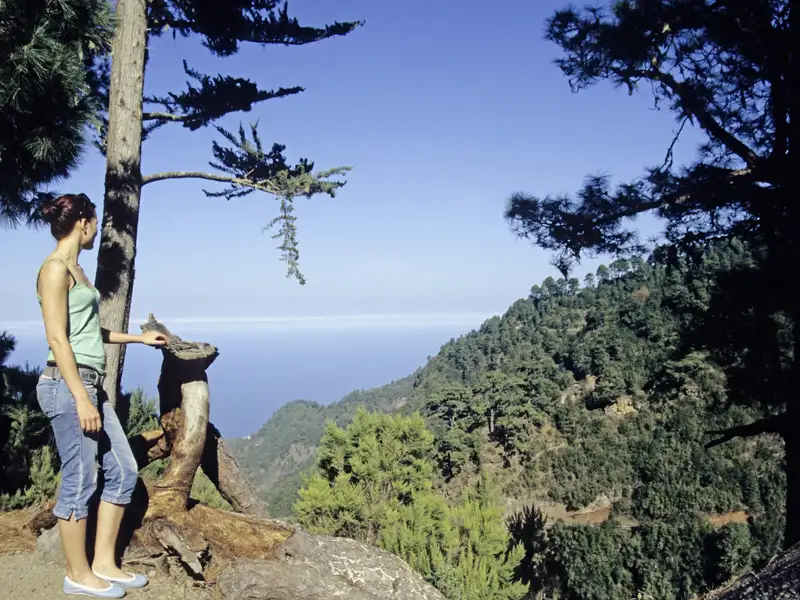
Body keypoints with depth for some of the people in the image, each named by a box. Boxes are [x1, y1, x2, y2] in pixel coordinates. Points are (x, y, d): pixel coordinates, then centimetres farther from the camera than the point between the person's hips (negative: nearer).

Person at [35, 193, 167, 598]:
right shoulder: (55, 268, -11)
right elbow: (58, 340, -17)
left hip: (90, 383, 10)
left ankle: (104, 564, 21)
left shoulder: (75, 269, 17)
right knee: (80, 481, 0)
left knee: (123, 472, 11)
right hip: (67, 384, -10)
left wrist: (139, 338, 33)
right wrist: (81, 399, -20)